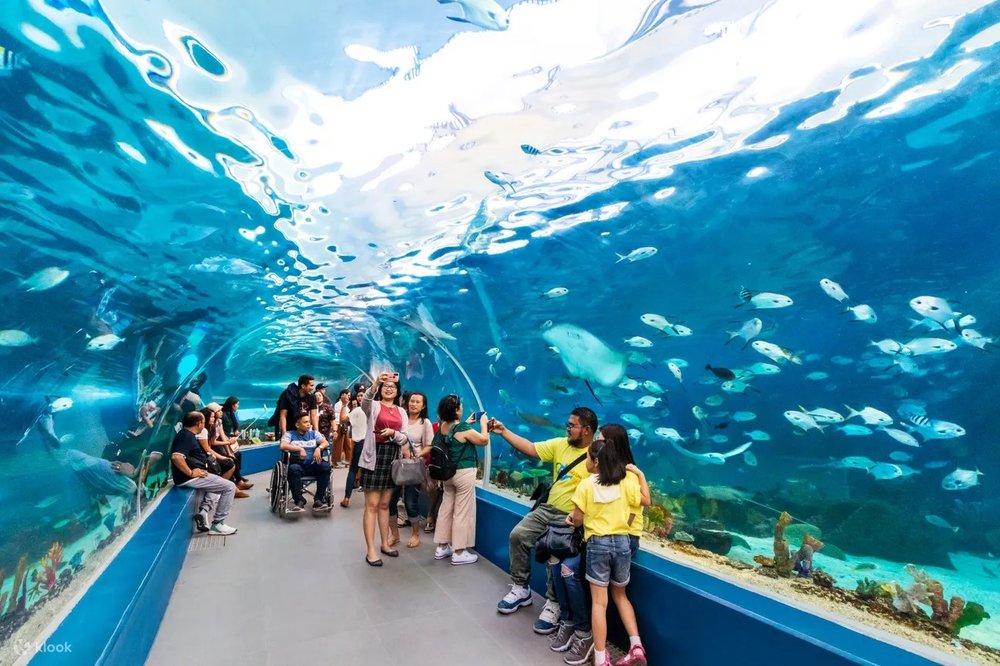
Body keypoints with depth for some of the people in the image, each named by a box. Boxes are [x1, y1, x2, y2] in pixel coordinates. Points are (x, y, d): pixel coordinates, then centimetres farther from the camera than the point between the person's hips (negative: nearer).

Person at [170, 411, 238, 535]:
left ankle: (203, 511, 13)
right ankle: (217, 524, -2)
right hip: (189, 478, -11)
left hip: (194, 476, 11)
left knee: (219, 482, 32)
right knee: (230, 487, -8)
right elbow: (176, 457, -33)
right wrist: (191, 473, -24)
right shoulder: (187, 436, -17)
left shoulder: (186, 434, 14)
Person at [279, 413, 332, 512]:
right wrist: (300, 449, -22)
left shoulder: (314, 433, 14)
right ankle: (299, 501, -26)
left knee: (325, 466, -27)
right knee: (293, 469, -37)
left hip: (312, 466, 3)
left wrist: (318, 448, -21)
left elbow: (326, 443, 1)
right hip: (298, 465, -2)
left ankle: (318, 500, -19)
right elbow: (283, 446, -14)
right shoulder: (289, 434, 6)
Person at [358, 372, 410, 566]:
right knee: (372, 505, -2)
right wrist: (376, 382, -47)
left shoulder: (401, 411, 10)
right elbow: (365, 400, -29)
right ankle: (371, 550, 4)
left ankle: (385, 544, 25)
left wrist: (393, 433, -17)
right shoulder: (373, 406, -3)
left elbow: (405, 439, 4)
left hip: (392, 457, 5)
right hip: (374, 456, -5)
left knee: (385, 504, 15)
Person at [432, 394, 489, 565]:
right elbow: (484, 440, -11)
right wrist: (483, 423, 1)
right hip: (464, 474, -8)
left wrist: (466, 424, 19)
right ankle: (459, 552, 9)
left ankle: (442, 547, 25)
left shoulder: (443, 427, 2)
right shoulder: (463, 429, -21)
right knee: (463, 512, 1)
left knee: (446, 508, 15)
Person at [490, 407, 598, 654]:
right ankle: (521, 589, 19)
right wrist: (504, 432, -3)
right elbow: (530, 449, 4)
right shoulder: (559, 444, 4)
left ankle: (553, 604, 1)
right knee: (518, 535, 0)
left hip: (570, 519, -7)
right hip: (547, 508, 7)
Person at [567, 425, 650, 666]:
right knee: (620, 595, 23)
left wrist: (572, 519, 13)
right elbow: (645, 501, 12)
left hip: (597, 544, -4)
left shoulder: (586, 485, -11)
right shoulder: (627, 481, -3)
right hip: (623, 542, 4)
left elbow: (577, 518, -8)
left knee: (599, 602, 5)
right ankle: (636, 646, 16)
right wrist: (640, 474, 17)